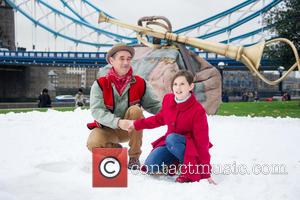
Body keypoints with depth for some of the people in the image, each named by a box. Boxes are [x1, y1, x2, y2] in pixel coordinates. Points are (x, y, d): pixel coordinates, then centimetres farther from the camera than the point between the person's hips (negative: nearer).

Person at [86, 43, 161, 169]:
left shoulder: (140, 84, -5)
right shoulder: (100, 84, -11)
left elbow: (154, 104, -9)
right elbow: (96, 110, -23)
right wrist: (118, 122, -40)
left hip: (130, 129, 1)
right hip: (107, 128, -1)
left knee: (135, 110, -29)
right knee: (93, 144, -31)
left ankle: (134, 157, -15)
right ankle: (116, 150, 7)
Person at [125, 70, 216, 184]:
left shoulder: (197, 110, -22)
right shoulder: (168, 99, -6)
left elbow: (202, 142, -21)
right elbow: (160, 119, 15)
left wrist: (206, 173, -21)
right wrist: (137, 124, 14)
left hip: (191, 146, -5)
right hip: (169, 143, 5)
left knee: (171, 139, -37)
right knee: (150, 167, -17)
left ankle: (192, 169, -17)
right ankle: (174, 163, 11)